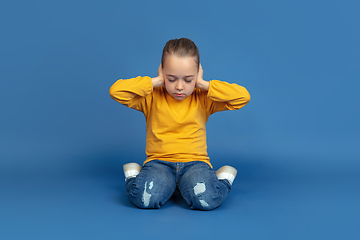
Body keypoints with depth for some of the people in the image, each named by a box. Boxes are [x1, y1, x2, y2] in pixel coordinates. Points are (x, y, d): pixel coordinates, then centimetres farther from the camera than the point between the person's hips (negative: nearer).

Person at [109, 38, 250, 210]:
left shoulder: (203, 100, 5)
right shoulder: (152, 98, 4)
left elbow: (243, 97, -6)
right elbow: (116, 91, -10)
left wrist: (204, 85, -6)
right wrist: (155, 82, -7)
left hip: (195, 162, 0)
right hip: (159, 162, 0)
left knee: (207, 199, -33)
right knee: (144, 198, -33)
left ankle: (223, 178, 2)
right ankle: (134, 175, 2)